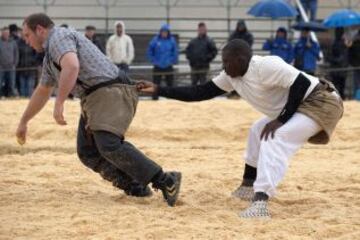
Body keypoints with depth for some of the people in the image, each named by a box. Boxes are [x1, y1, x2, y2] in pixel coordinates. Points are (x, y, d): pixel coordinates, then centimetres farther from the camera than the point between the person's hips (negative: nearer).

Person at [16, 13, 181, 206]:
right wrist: (23, 122, 47)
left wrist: (59, 103, -30)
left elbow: (72, 66, -28)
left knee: (108, 145, -26)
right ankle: (135, 187, -4)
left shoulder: (59, 37, -7)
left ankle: (165, 181, -30)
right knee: (87, 152, 3)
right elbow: (42, 92, 41)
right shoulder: (49, 56, 27)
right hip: (93, 99, 11)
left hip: (112, 93, -11)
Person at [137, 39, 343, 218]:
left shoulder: (265, 66, -26)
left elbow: (302, 83, -28)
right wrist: (158, 89, 1)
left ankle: (260, 203, -39)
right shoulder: (231, 76, 2)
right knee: (259, 132, 24)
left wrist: (281, 120, -25)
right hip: (296, 108, 10)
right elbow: (200, 93, 6)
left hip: (321, 102, -10)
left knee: (275, 138, -26)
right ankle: (249, 186, 34)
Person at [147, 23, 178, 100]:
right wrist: (154, 61, -5)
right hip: (158, 67, -1)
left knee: (170, 85, 6)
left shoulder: (172, 40, -4)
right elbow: (149, 51, 1)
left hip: (168, 67, 1)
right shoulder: (155, 40, -6)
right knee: (156, 85, 3)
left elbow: (175, 52, 3)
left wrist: (172, 61, -6)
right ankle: (155, 99, 10)